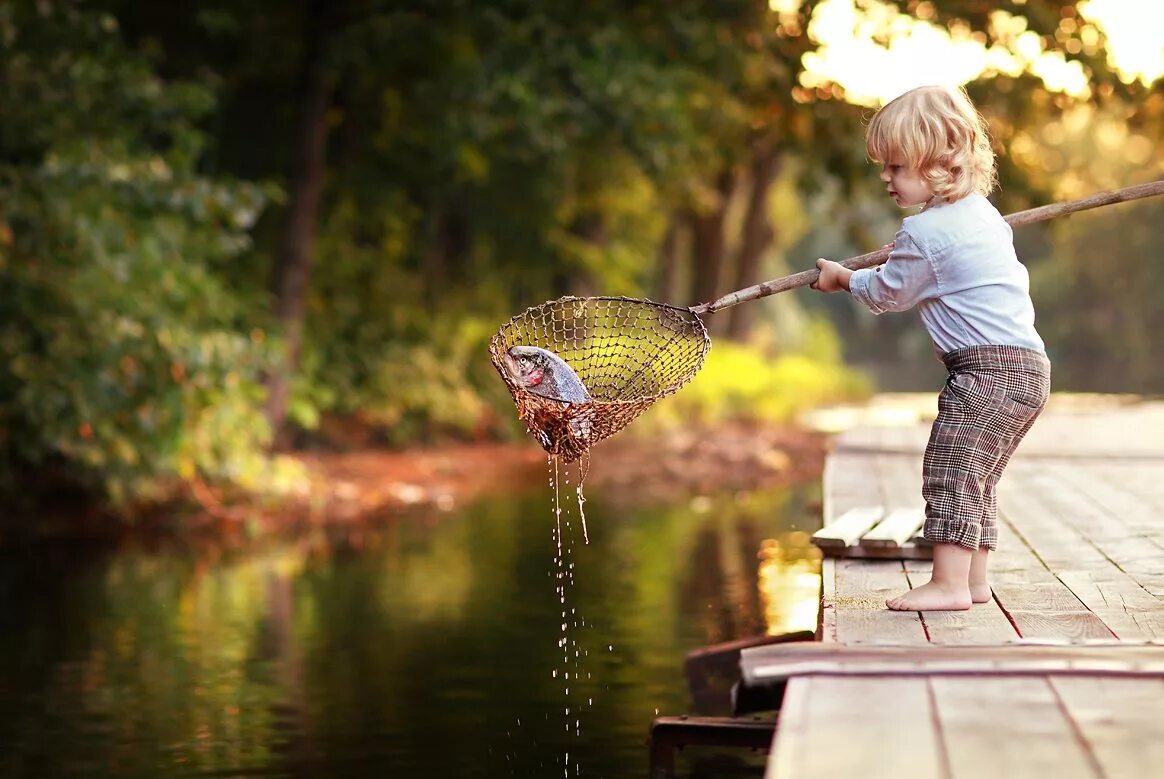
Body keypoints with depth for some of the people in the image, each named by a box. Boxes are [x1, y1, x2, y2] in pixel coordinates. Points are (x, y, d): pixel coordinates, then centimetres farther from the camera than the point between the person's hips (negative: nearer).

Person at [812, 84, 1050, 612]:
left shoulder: (925, 233, -13)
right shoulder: (982, 212, 16)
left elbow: (885, 293, 1)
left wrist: (842, 278, 19)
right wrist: (905, 258, 32)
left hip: (989, 366, -10)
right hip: (1027, 365, 10)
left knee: (950, 468, -11)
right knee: (974, 478, 14)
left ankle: (948, 583, -15)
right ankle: (973, 580, 17)